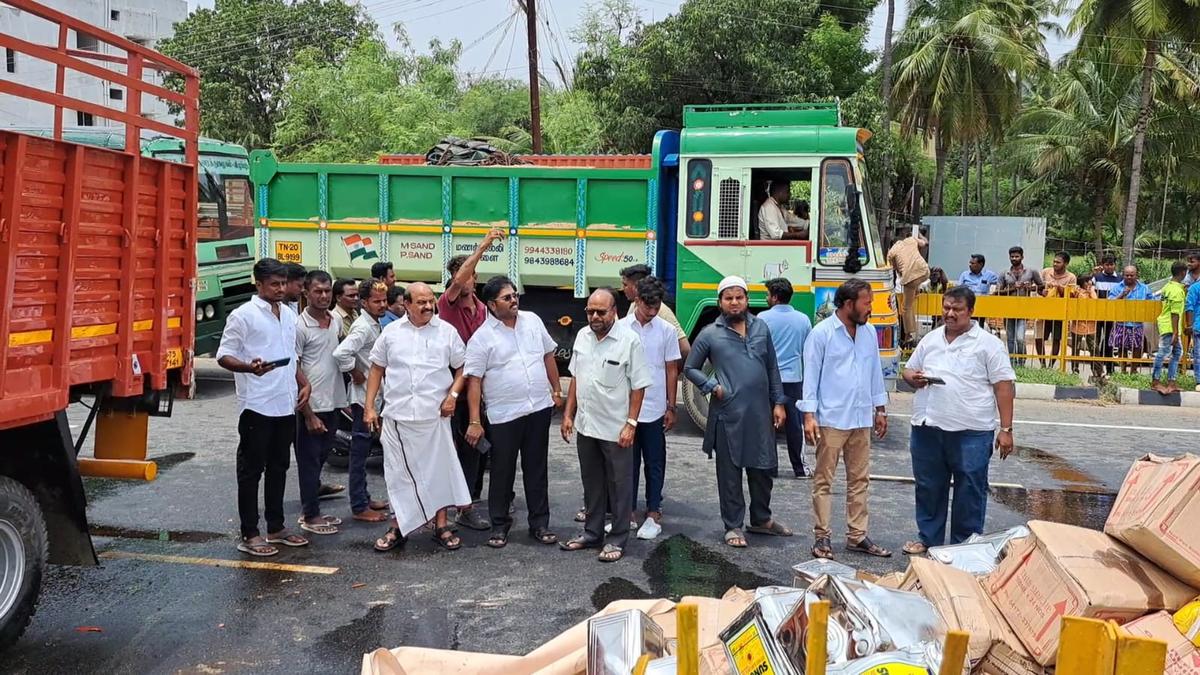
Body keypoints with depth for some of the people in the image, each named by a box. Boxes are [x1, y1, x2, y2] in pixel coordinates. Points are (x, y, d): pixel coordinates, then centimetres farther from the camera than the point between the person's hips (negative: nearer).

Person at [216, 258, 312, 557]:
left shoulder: (289, 315, 14)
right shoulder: (243, 315, -8)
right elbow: (224, 356, -11)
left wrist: (304, 384, 10)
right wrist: (250, 367, -29)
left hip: (286, 406, 7)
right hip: (256, 406, -7)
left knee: (278, 468, 15)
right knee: (251, 470, 1)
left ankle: (276, 528, 25)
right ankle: (249, 535, 8)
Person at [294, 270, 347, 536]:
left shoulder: (336, 322, 7)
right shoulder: (300, 327, -14)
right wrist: (309, 415, -17)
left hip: (332, 403, 6)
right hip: (311, 406, -6)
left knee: (321, 454, 21)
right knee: (309, 459, 4)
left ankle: (314, 487, 42)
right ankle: (310, 516, 13)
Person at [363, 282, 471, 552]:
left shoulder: (447, 332, 1)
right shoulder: (391, 333, 4)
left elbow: (462, 367, 6)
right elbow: (377, 370, 9)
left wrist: (452, 394, -9)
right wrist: (369, 407, 4)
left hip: (435, 416, -1)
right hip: (397, 416, 1)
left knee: (439, 469, 5)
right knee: (399, 472, 9)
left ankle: (441, 525, 18)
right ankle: (397, 527, 21)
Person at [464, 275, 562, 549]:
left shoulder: (533, 321, 5)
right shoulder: (482, 338, -8)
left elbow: (548, 356, 16)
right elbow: (473, 381, -9)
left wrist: (556, 389, 14)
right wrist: (475, 422, -12)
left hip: (539, 408, 4)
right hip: (504, 415, -4)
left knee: (537, 469, 12)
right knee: (502, 472, 7)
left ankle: (539, 523, 22)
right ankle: (499, 525, 22)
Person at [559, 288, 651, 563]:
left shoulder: (629, 340, -14)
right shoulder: (582, 336, 4)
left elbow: (638, 386, -12)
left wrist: (631, 424, -16)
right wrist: (568, 414, 9)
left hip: (616, 429, -6)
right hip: (585, 426, 6)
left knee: (619, 486, 6)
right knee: (591, 484, 18)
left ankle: (617, 540, 17)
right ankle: (592, 533, 31)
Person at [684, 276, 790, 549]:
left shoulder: (761, 328, 9)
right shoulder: (710, 334, -1)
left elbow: (772, 368, 12)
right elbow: (690, 368, 6)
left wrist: (778, 403, 8)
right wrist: (712, 387, -7)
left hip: (761, 413, 4)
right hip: (728, 415, -3)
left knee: (764, 467, 13)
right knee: (730, 471, 4)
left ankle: (761, 519, 32)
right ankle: (733, 526, 16)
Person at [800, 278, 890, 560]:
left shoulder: (869, 332, 10)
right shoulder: (821, 333, -8)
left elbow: (875, 372, 16)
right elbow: (811, 375, -8)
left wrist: (880, 409, 16)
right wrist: (809, 415, -13)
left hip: (862, 419, 6)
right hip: (830, 419, -6)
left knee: (859, 479, 11)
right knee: (824, 480, 2)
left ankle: (857, 536, 19)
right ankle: (822, 537, 9)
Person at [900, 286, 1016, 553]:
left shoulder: (988, 343, -2)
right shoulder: (930, 340, 12)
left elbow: (1004, 386, -4)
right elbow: (908, 371, 21)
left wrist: (1006, 429, -9)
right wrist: (914, 378, -4)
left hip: (971, 431, -4)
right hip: (928, 428, 5)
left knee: (970, 491, 4)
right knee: (929, 488, 13)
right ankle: (928, 539, 26)